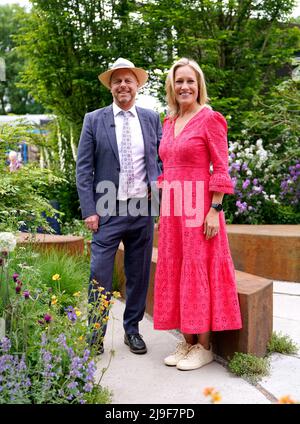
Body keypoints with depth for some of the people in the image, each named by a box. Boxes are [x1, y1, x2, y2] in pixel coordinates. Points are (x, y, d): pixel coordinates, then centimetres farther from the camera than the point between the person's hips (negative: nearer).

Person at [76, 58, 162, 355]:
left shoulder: (152, 119, 9)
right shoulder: (94, 120, 2)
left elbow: (162, 158, 14)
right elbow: (83, 168, 0)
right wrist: (89, 210, -7)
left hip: (143, 208, 2)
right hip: (108, 210, -2)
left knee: (139, 274, 10)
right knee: (100, 274, -2)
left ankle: (132, 329, 25)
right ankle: (96, 334, 12)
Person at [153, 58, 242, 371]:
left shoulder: (209, 119, -5)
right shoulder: (169, 122, 14)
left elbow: (221, 169, -9)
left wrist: (214, 210, -16)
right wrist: (165, 207, 13)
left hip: (199, 206, -7)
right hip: (172, 207, 7)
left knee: (199, 270, -2)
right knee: (175, 271, 9)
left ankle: (204, 346, 11)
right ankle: (187, 341, 21)